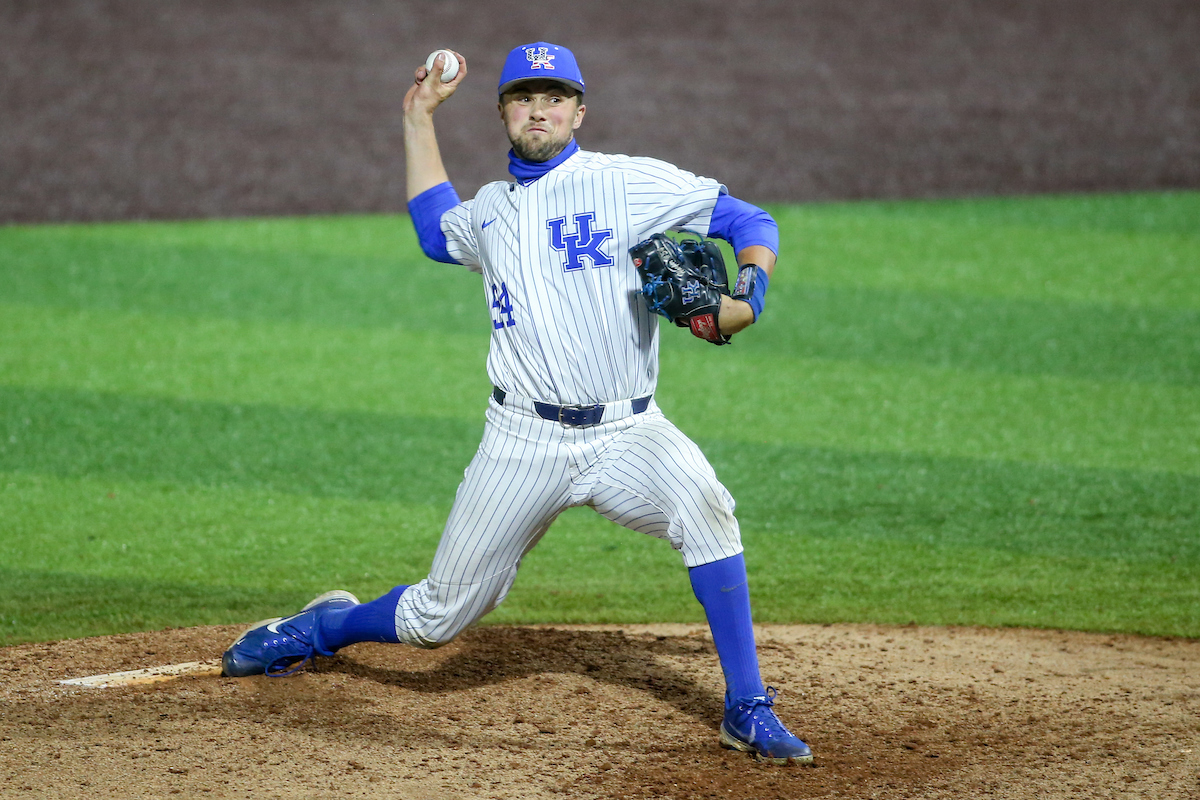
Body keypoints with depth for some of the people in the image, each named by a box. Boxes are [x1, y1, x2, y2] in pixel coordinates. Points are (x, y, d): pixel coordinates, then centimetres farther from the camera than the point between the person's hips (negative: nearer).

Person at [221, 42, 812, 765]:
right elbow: (437, 230, 39)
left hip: (627, 433, -3)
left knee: (703, 507, -34)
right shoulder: (491, 210, 15)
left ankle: (748, 711, -25)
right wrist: (419, 119, 32)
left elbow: (751, 222, -1)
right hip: (525, 441, 3)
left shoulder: (632, 184, 0)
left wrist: (748, 297, -21)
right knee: (436, 618, 5)